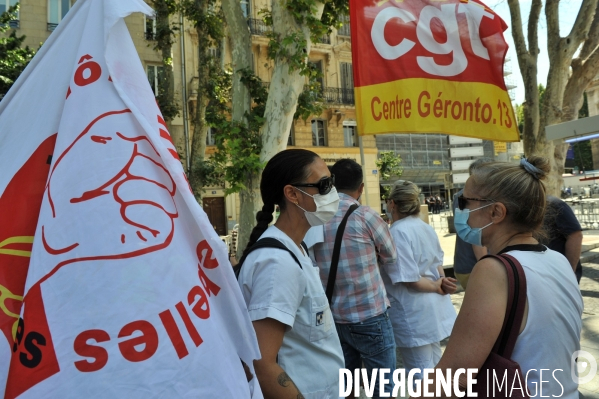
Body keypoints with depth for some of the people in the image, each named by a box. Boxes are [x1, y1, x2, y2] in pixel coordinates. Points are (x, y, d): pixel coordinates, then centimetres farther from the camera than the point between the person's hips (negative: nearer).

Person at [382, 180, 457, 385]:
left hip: (414, 313, -9)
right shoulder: (427, 228, 6)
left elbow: (409, 280, -22)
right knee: (434, 367, 24)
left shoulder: (397, 232, -20)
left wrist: (437, 287, -8)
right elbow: (437, 264, 11)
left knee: (422, 376, 7)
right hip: (433, 307, 9)